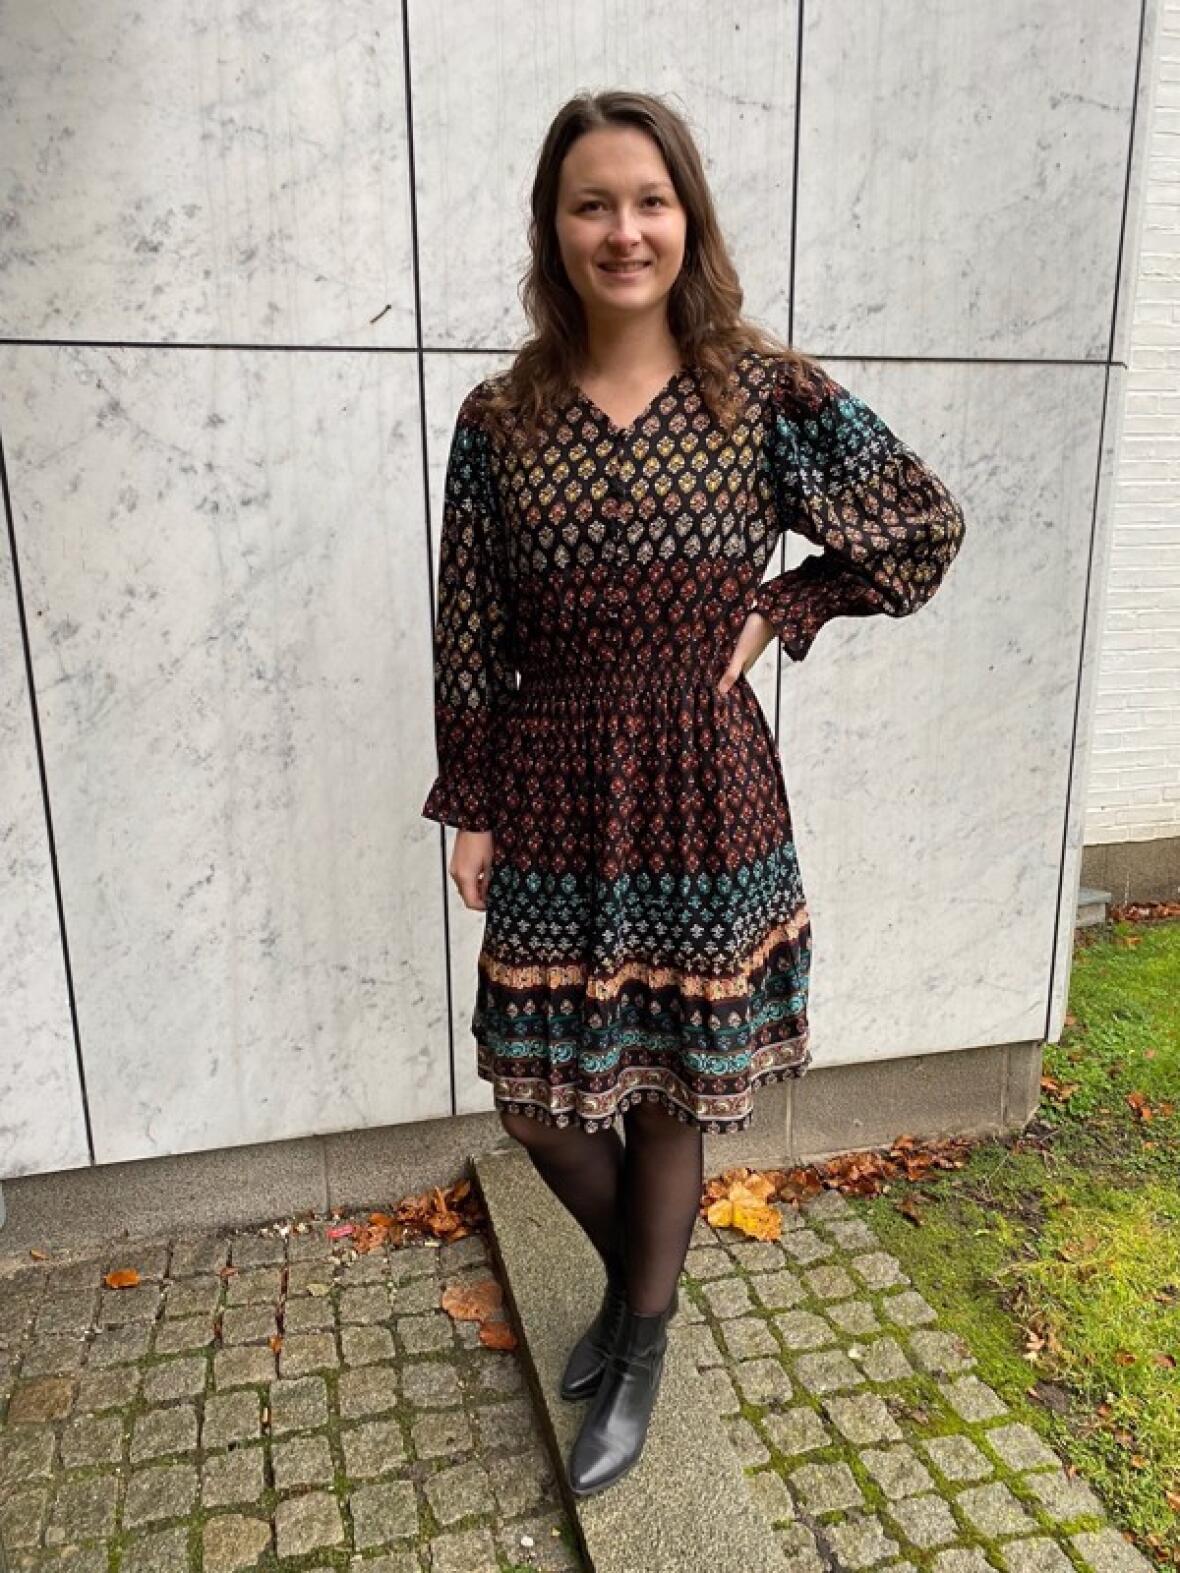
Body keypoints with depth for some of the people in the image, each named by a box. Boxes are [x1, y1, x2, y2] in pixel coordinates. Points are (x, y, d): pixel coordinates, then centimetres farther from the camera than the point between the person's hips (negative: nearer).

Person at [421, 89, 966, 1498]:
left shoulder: (767, 394, -4)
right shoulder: (499, 418, 0)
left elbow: (927, 526, 5)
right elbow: (467, 633, 3)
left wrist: (779, 613, -4)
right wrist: (467, 807, 3)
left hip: (701, 794, -1)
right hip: (551, 801, 2)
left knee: (670, 1089, 12)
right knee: (538, 1097, 11)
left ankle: (642, 1343, 40)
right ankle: (631, 1273, 45)